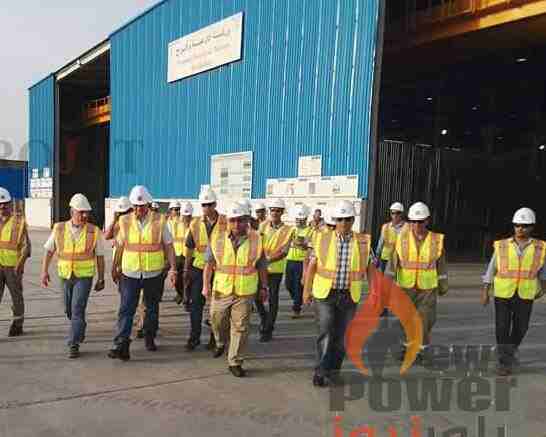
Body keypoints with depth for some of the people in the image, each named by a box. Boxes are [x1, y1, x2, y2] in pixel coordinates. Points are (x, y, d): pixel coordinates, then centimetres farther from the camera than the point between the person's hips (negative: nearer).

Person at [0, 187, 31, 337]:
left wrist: (21, 263, -23)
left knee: (16, 296, 10)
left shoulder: (19, 222, -5)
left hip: (13, 266, -2)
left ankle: (17, 325, 26)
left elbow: (26, 245, -10)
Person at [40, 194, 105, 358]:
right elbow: (49, 251, 5)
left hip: (84, 276, -3)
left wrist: (101, 279, -1)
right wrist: (44, 271, -3)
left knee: (78, 309, -13)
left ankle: (74, 344, -6)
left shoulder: (94, 232, -10)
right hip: (65, 276, 4)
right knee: (69, 309, 18)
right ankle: (80, 329, 47)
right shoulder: (59, 229, -4)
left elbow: (100, 257, -3)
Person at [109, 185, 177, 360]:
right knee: (126, 309, -6)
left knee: (152, 308, 15)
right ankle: (121, 345, -5)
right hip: (130, 273, 0)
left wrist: (173, 269, -9)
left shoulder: (159, 221, -5)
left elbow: (168, 246, -2)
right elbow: (120, 246, 10)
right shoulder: (125, 221, 1)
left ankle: (149, 338, 33)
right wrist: (115, 268, 16)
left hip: (153, 274, 0)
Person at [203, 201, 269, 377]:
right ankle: (220, 343, 48)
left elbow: (262, 267, 5)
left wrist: (264, 287, 9)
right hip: (221, 290, 2)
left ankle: (235, 362, 17)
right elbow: (209, 264, 2)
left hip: (245, 292, -1)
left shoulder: (256, 240, -4)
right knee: (217, 320, 16)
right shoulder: (217, 238, -3)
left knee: (240, 327, 2)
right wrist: (206, 285, -4)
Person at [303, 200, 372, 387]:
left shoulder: (363, 242, 1)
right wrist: (307, 289, 1)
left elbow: (370, 268, 7)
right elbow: (312, 265, 3)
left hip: (349, 296, 2)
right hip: (324, 294, -2)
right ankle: (320, 371, 2)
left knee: (341, 335, 10)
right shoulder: (323, 238, -1)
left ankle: (333, 371, 28)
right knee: (326, 332, -11)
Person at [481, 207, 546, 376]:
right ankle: (504, 362, 7)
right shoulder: (502, 246, -7)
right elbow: (491, 270, -2)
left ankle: (511, 350, 39)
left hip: (525, 296, 1)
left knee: (520, 328, 11)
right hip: (503, 294, -1)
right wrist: (485, 293, -4)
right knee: (502, 328, -4)